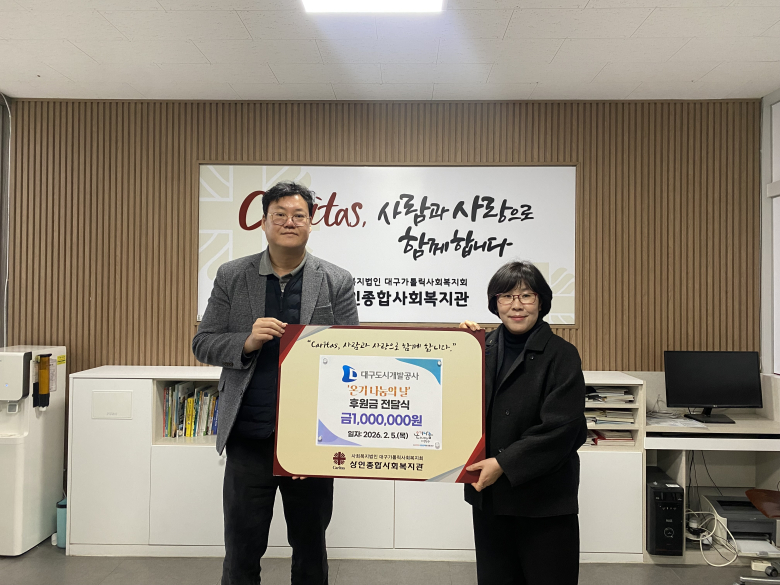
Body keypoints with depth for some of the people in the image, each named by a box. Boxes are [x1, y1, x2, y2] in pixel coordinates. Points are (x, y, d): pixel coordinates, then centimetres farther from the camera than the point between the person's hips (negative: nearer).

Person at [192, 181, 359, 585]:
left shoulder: (337, 282, -1)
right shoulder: (231, 277, 2)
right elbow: (203, 344, 3)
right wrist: (248, 342, -18)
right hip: (249, 438, 1)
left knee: (311, 547, 17)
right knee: (241, 551, 12)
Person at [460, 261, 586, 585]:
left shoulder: (561, 354, -8)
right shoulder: (484, 348, 6)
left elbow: (559, 428, -16)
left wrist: (504, 464, -20)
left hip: (543, 499, -4)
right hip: (488, 494, 5)